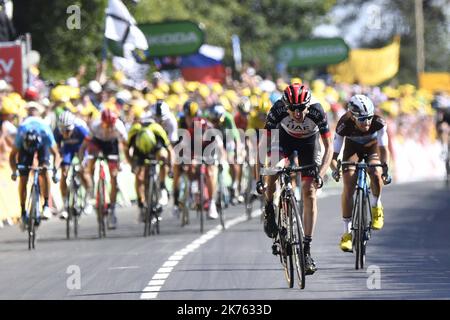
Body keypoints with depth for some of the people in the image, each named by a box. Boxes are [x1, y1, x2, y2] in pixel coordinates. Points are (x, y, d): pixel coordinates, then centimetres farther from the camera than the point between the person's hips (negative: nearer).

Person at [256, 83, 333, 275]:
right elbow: (263, 144, -27)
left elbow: (329, 147, -27)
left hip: (309, 142, 0)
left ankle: (307, 248, -8)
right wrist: (259, 177, -34)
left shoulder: (317, 111, -33)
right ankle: (269, 210, -5)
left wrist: (320, 175, -40)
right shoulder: (278, 110, -33)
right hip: (285, 138, 0)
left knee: (309, 193, -11)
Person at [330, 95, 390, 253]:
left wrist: (384, 165, -57)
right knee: (348, 186, -16)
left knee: (375, 174, -30)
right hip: (353, 147, 0)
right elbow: (334, 154, -33)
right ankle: (347, 232, -9)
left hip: (373, 147, 0)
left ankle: (376, 208, 0)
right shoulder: (344, 125, -34)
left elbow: (383, 147, -38)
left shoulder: (378, 122, -35)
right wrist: (335, 168, -53)